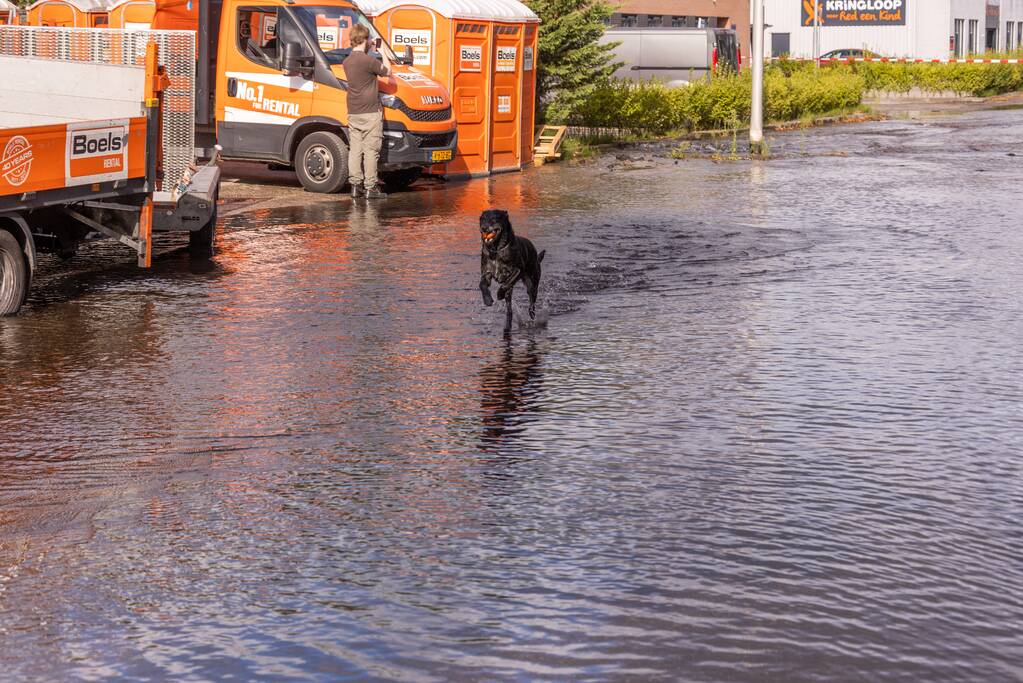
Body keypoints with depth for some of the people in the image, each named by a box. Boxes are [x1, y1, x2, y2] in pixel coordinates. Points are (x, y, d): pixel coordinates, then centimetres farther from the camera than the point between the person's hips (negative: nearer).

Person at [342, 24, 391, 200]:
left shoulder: (347, 62, 8)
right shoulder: (367, 60, -16)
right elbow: (387, 71, -4)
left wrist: (368, 49, 21)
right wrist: (383, 53, 9)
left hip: (353, 113, 7)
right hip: (370, 113, -7)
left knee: (355, 149, 9)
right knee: (371, 150, -4)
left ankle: (355, 185, 9)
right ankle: (370, 188, -4)